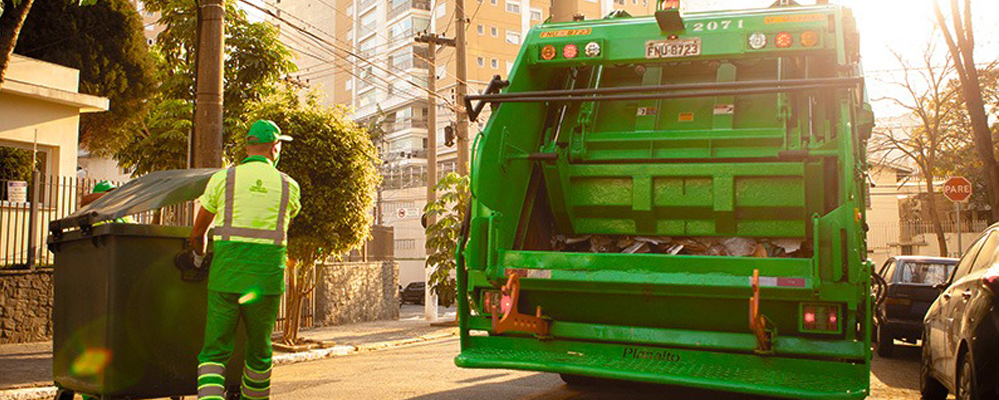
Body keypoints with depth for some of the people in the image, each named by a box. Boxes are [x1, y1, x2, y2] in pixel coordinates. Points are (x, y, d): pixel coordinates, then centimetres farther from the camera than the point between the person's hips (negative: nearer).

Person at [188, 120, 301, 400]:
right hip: (267, 278, 1)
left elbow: (198, 233, 12)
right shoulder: (288, 186, 5)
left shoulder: (222, 179, 3)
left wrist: (201, 261, 32)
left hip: (226, 274, -1)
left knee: (214, 352, 4)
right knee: (259, 351, 17)